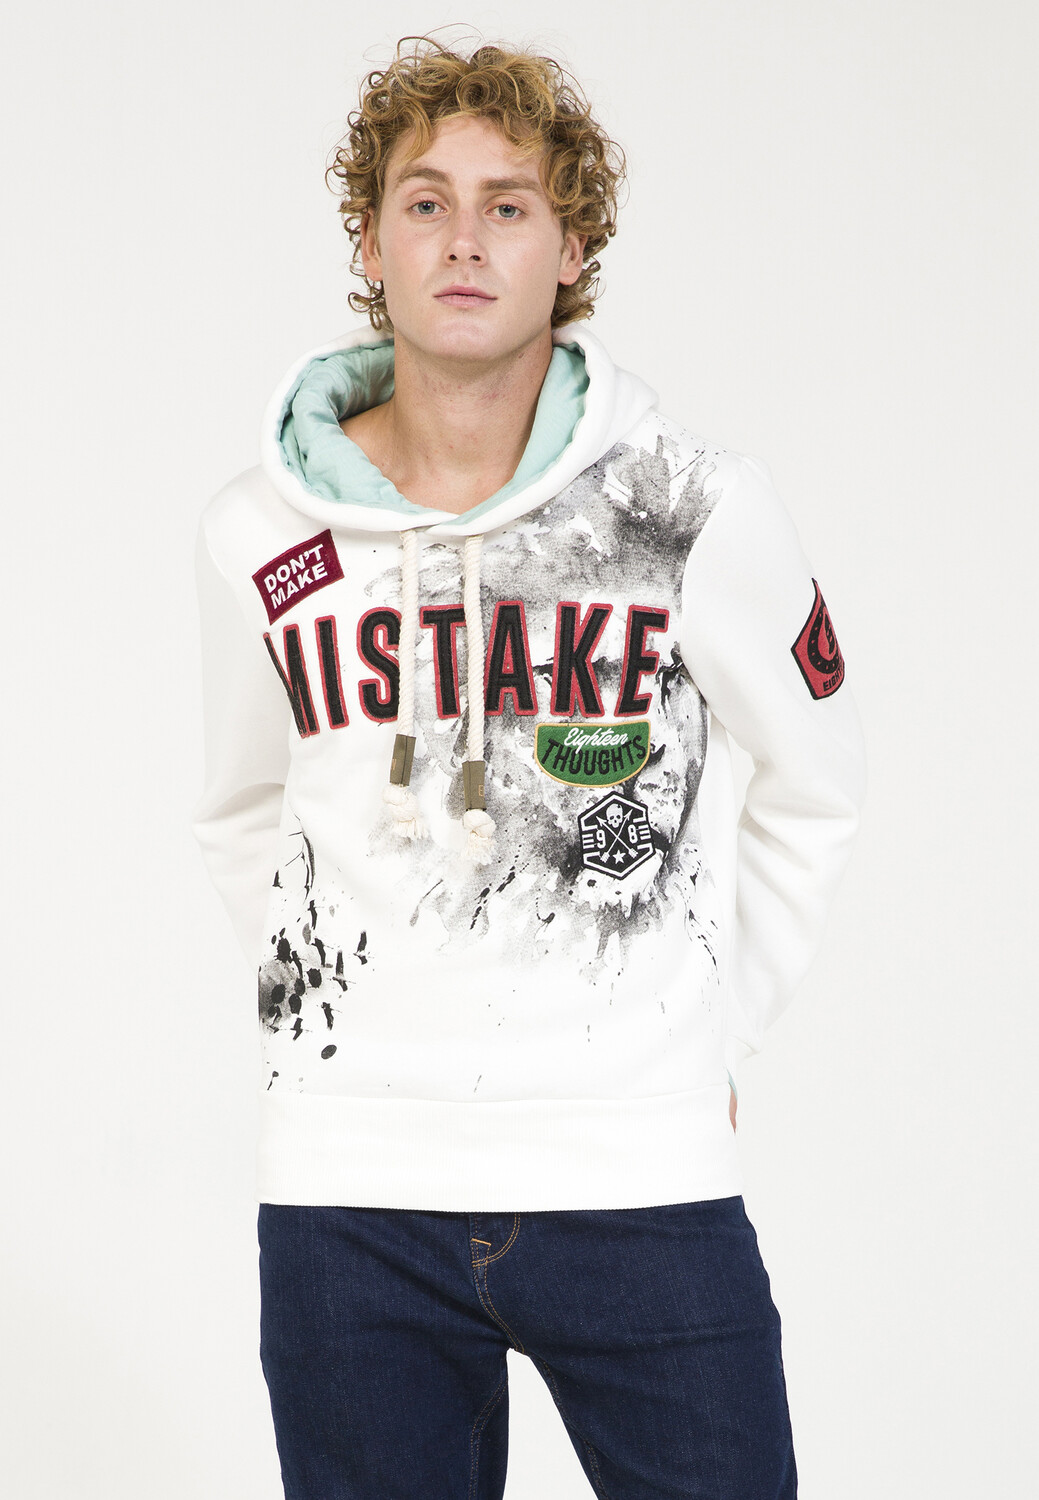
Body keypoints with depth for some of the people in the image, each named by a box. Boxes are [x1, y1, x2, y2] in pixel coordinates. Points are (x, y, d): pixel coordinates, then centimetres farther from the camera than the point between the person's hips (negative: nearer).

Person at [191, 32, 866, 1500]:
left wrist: (716, 1032, 10)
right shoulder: (260, 537, 1)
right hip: (350, 1180, 1)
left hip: (643, 1175, -1)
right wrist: (322, 1020, 12)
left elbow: (815, 785, 11)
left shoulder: (702, 509, -4)